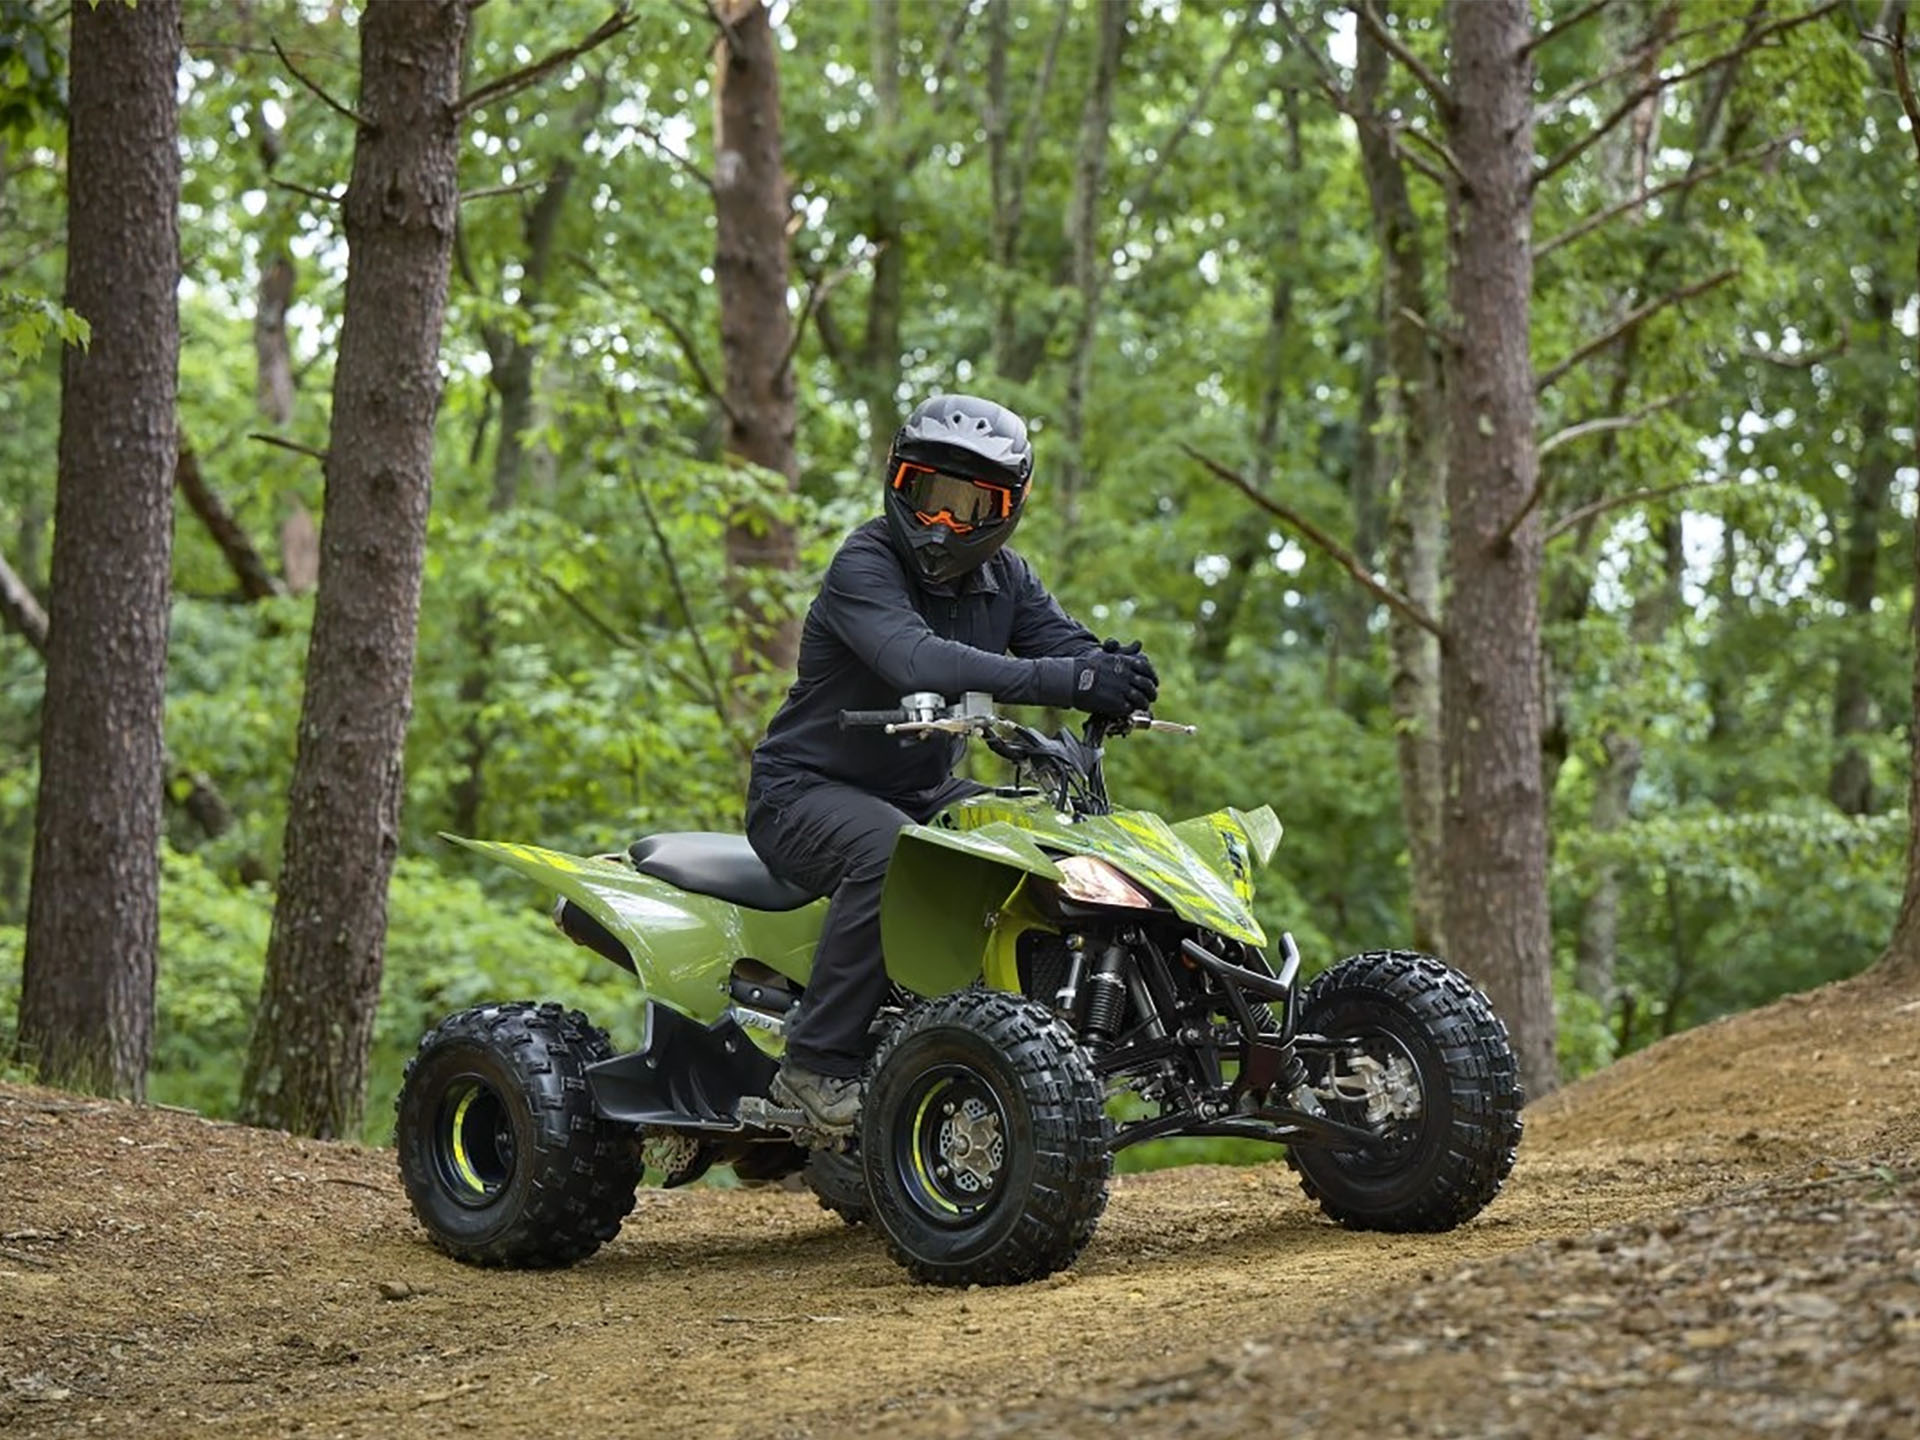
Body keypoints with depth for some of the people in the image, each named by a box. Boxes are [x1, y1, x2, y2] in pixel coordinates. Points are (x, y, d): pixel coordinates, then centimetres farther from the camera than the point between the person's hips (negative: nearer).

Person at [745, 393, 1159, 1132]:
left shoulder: (1003, 579, 6)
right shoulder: (865, 564, -19)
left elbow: (1066, 644, -7)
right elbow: (918, 661, -38)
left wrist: (1115, 671, -34)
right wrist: (1068, 681, -48)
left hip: (924, 791, 8)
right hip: (808, 790, -7)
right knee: (891, 850, -37)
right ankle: (817, 1064, -31)